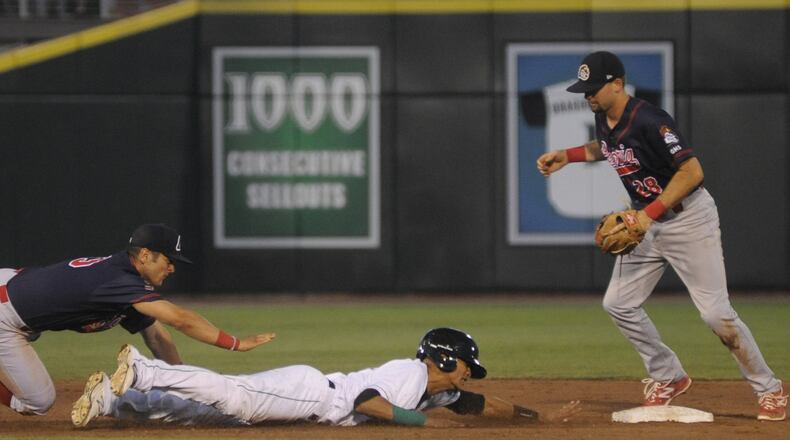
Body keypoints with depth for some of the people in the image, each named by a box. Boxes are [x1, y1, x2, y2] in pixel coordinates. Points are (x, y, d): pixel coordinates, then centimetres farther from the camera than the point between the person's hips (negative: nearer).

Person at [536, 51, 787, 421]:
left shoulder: (648, 121, -26)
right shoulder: (604, 118, 1)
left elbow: (692, 171, -29)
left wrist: (650, 213, -31)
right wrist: (567, 155, 11)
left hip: (688, 217, -9)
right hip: (647, 222, 9)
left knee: (715, 313, -11)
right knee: (618, 304, 7)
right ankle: (668, 377, 22)